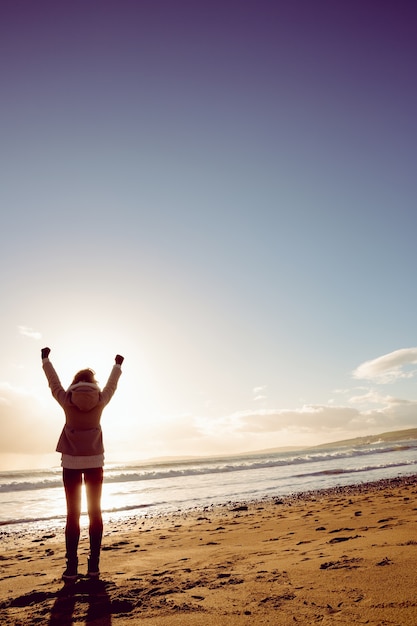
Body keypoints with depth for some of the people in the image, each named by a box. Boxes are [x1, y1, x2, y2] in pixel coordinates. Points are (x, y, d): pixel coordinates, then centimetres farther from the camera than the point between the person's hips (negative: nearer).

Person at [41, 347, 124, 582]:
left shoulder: (67, 400, -6)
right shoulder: (100, 400, -3)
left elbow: (54, 382, 10)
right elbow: (111, 385, 15)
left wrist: (46, 359, 26)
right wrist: (118, 365, 34)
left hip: (71, 462, 0)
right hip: (94, 462, 1)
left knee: (73, 514, 4)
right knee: (95, 512, 7)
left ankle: (72, 568, 5)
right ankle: (94, 566, 8)